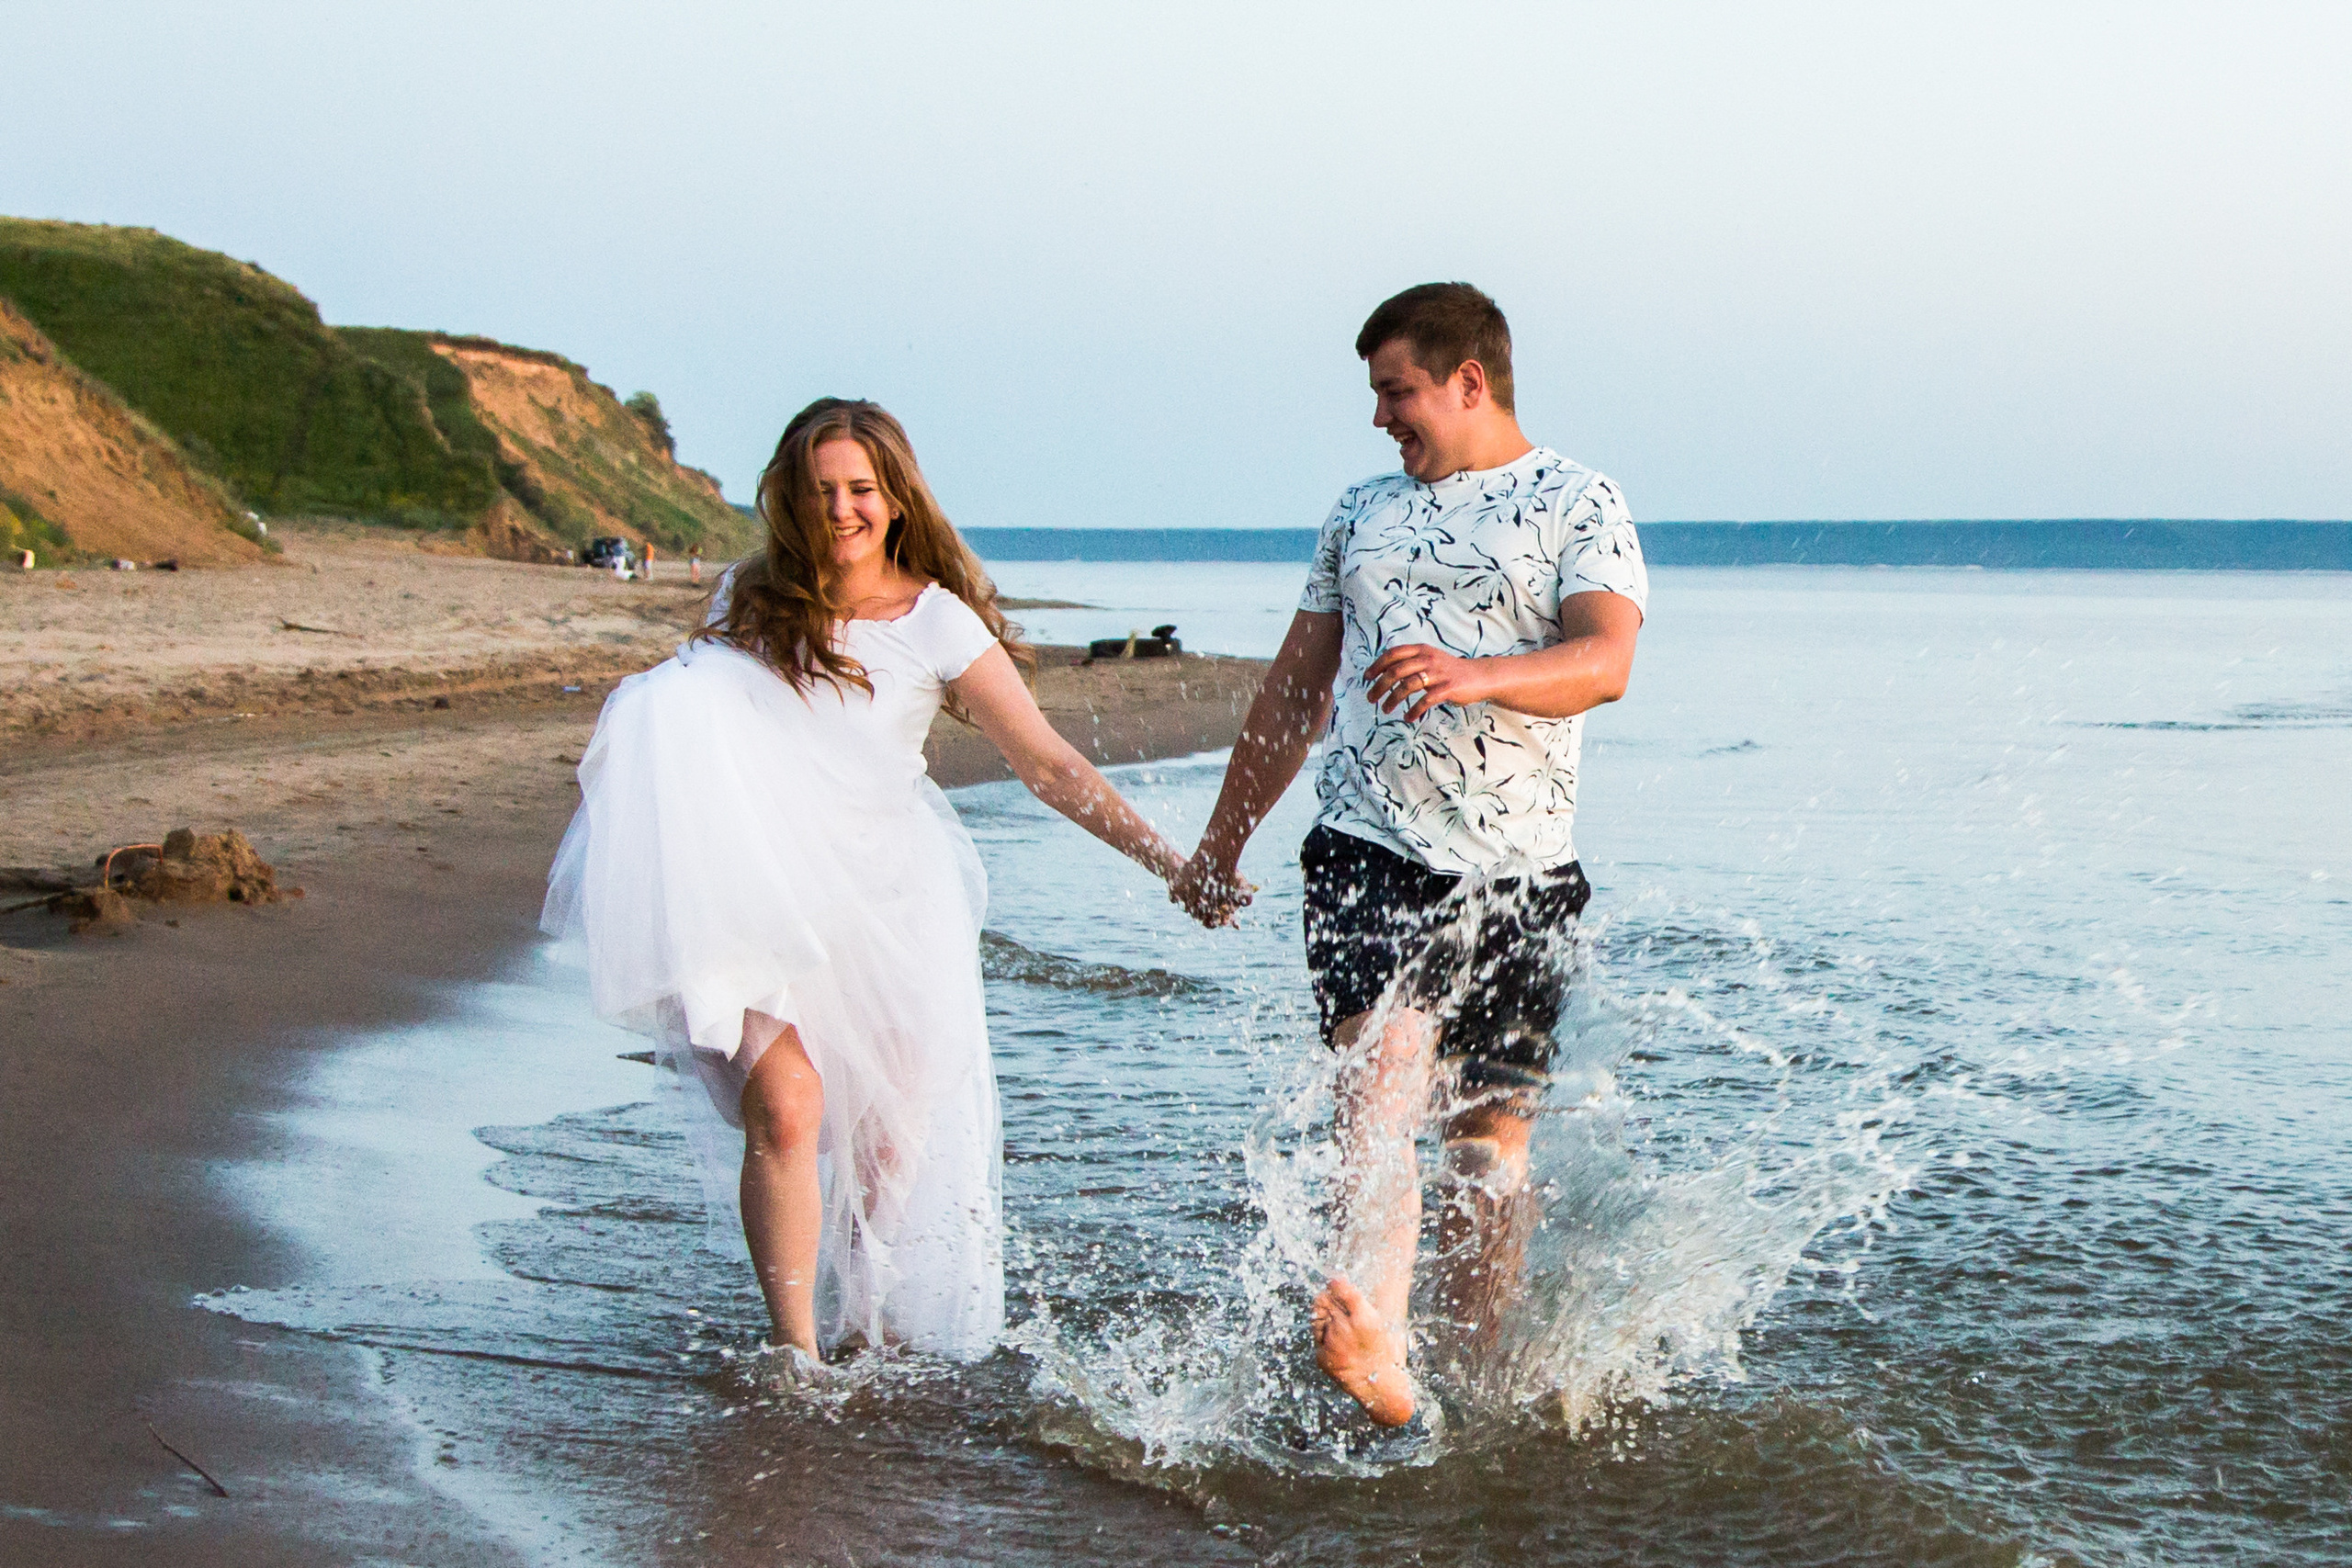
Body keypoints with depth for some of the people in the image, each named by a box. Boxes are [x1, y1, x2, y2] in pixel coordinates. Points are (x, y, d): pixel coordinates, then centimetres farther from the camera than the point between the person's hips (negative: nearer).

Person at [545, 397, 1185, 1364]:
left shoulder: (936, 623, -7)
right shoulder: (750, 597, 2)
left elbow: (1048, 764, -10)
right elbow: (684, 712, 18)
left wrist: (1163, 858, -19)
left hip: (880, 895, 0)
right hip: (760, 895, 0)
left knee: (893, 1127, 6)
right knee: (786, 1105, -19)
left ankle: (863, 1316, 33)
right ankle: (795, 1348, -9)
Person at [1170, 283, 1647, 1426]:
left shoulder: (1577, 506, 5)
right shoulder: (1362, 513, 19)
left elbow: (1605, 661, -12)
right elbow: (1295, 689, 25)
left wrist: (1474, 675, -31)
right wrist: (1220, 845, 26)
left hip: (1519, 871, -1)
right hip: (1370, 851, 1)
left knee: (1492, 1131, 4)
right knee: (1381, 1076, -22)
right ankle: (1368, 1332, -41)